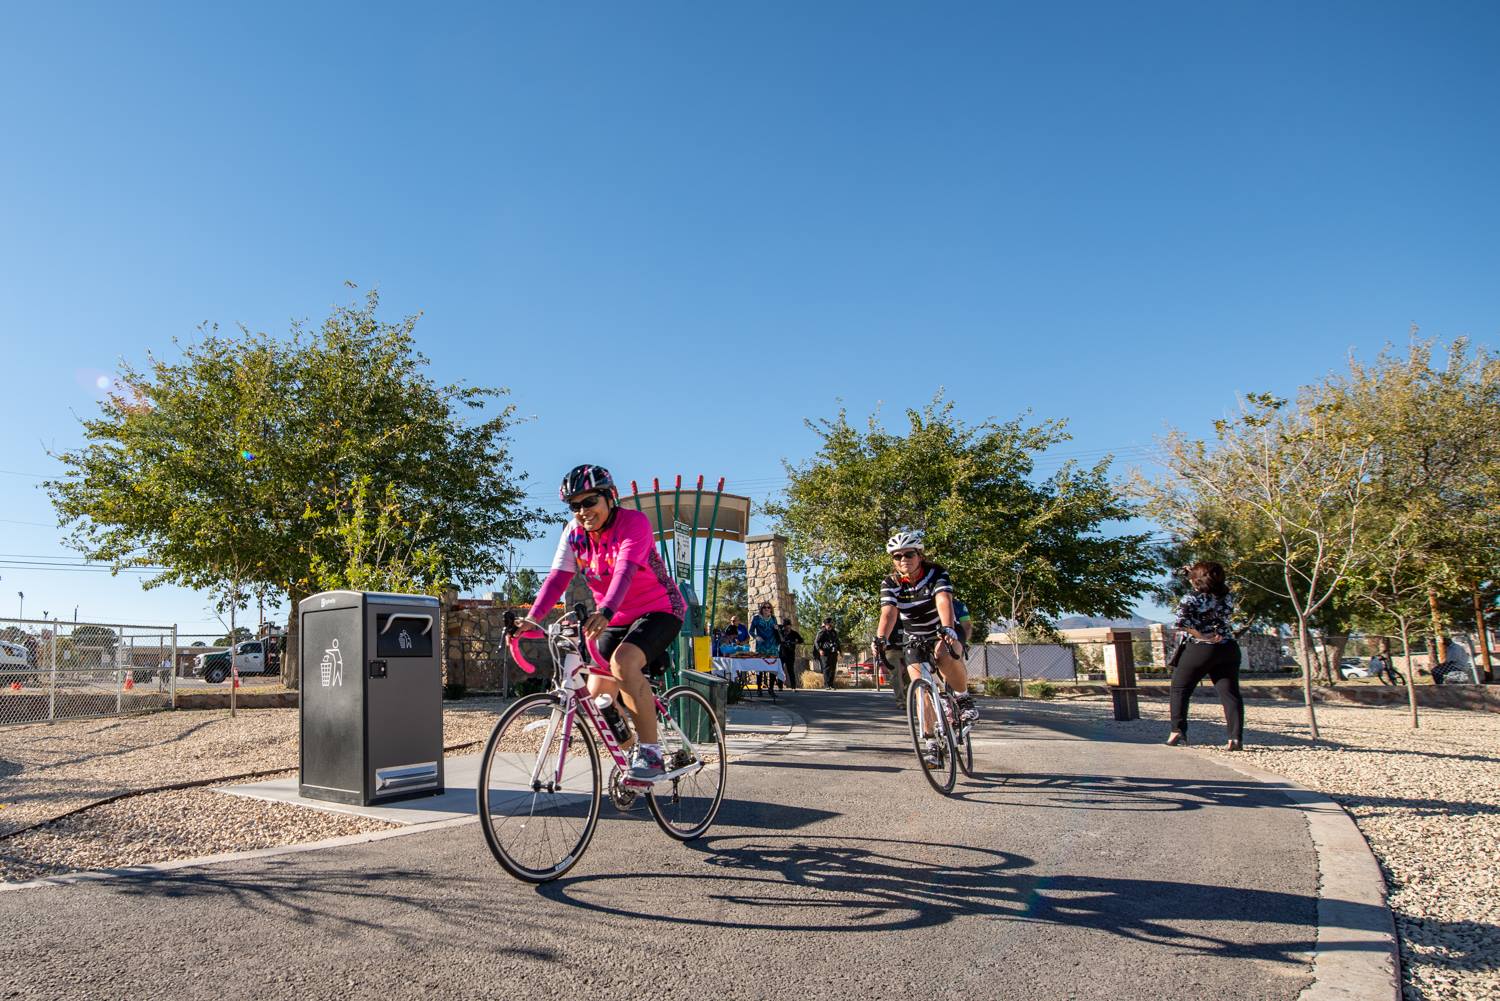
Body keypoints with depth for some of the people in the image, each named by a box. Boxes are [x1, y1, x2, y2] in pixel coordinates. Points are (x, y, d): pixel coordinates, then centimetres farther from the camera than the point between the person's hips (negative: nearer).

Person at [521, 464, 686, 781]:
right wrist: (531, 618, -28)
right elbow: (557, 578, -13)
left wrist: (605, 612, -52)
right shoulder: (574, 533, -3)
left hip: (659, 611, -6)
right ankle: (634, 746, 26)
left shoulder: (634, 522, -20)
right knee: (598, 698, -2)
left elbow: (625, 571, -36)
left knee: (623, 660, -35)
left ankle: (650, 752, -24)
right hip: (616, 620, 7)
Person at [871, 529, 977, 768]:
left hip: (943, 634, -3)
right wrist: (881, 639, -45)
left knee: (945, 656, -36)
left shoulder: (936, 574, -18)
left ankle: (963, 696, -9)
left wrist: (947, 629, -55)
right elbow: (888, 613, -26)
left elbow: (944, 601, -36)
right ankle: (930, 743, -2)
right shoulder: (890, 584, -10)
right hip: (915, 640, 3)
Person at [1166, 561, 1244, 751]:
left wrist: (1202, 635, -13)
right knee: (1230, 693, 2)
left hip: (1200, 648, -4)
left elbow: (1182, 621, -22)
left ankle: (1178, 731, 6)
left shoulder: (1191, 598, -9)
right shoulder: (1227, 596, 4)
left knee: (1180, 688, 10)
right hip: (1228, 649, 4)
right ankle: (1236, 738, -6)